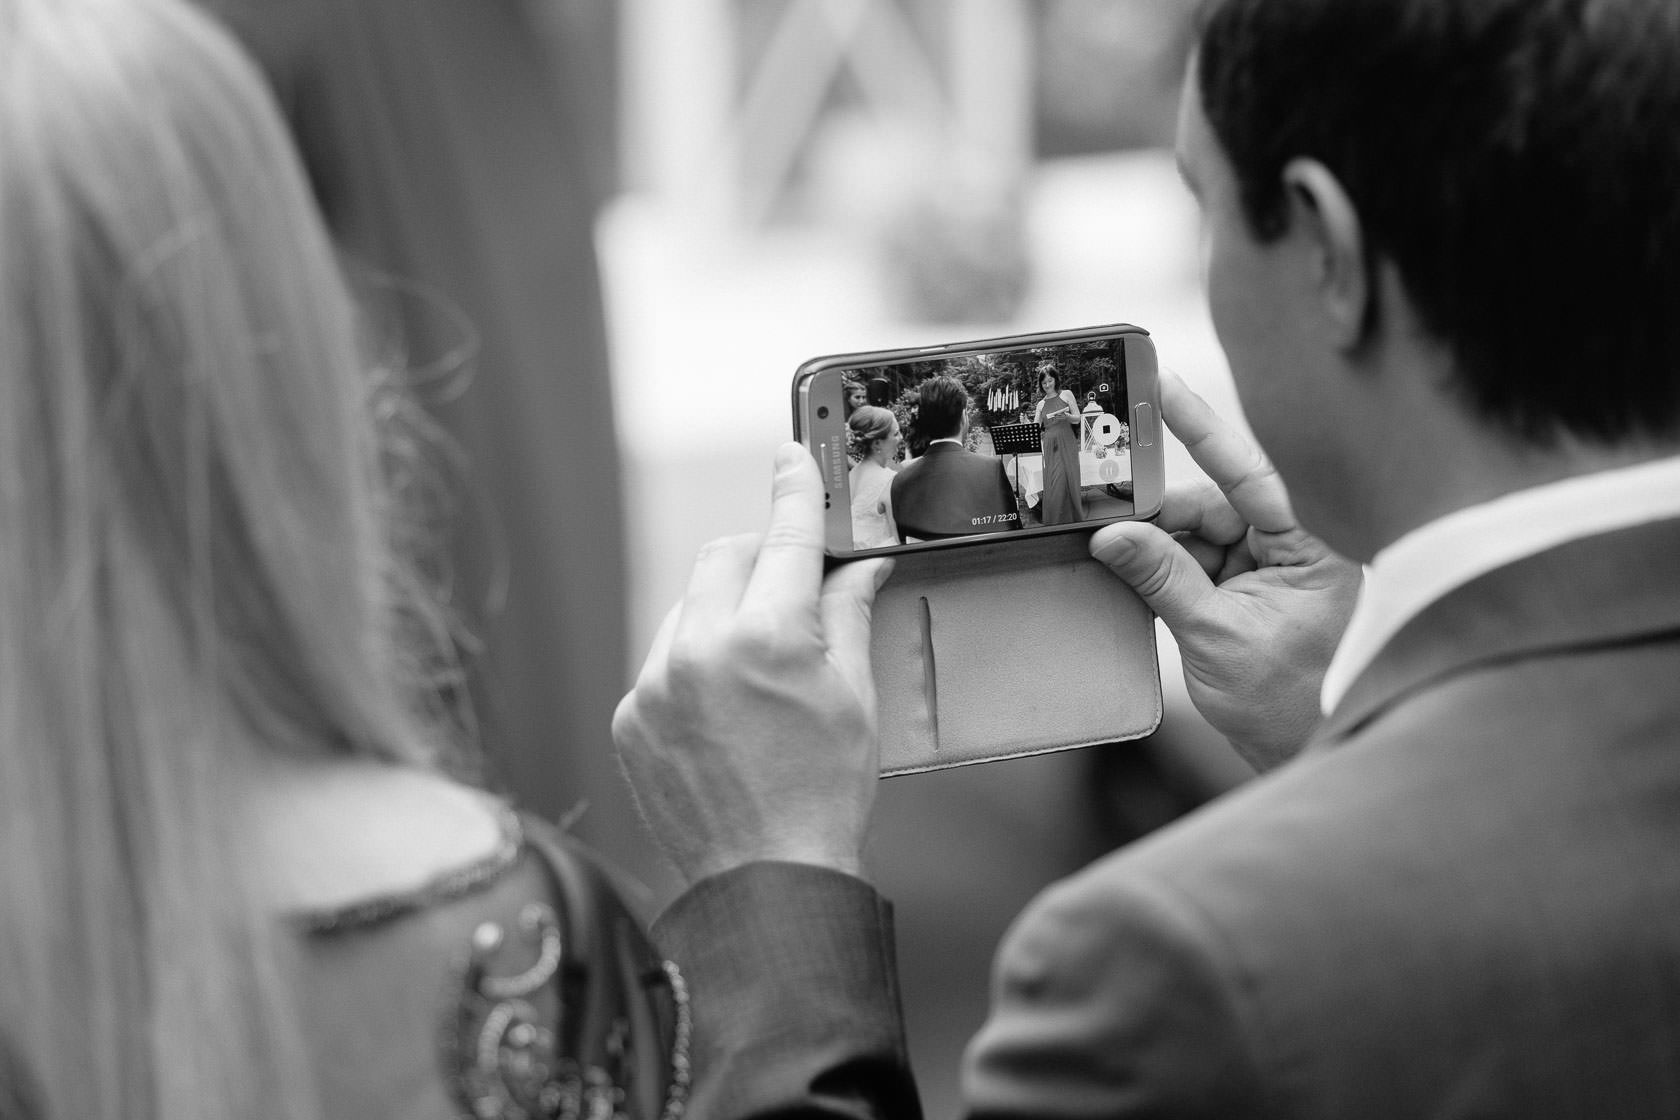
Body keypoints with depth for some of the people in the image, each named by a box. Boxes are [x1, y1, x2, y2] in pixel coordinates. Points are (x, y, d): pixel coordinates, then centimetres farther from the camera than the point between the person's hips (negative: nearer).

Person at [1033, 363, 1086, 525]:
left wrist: (1066, 416, -16)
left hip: (1067, 443, -2)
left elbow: (1077, 419, 4)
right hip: (1049, 445, 2)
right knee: (1053, 484, -5)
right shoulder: (1041, 404, 16)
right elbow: (1036, 428, 10)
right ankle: (1055, 522, -4)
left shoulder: (1066, 395, 8)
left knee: (1069, 479, -6)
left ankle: (1074, 519, 0)